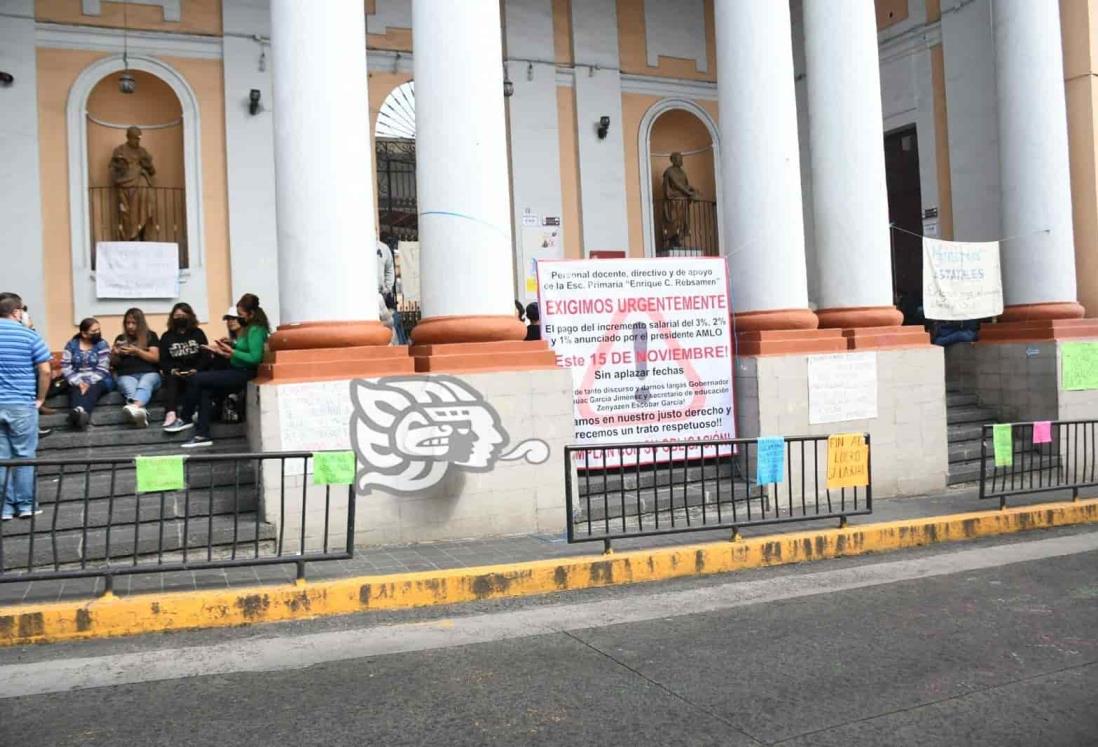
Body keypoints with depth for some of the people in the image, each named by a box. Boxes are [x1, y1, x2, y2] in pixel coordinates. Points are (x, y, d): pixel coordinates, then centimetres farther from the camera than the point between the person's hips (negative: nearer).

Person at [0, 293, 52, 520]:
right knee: (24, 456, 5)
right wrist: (40, 399, 3)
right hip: (22, 405, -3)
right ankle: (26, 505, 10)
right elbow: (45, 371, -9)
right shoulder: (29, 335, -6)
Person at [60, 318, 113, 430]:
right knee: (76, 389, -33)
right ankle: (77, 412, -65)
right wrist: (78, 382, -19)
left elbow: (102, 369, -6)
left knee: (93, 388, -36)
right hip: (77, 381, 2)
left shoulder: (102, 344, 2)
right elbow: (65, 367, -3)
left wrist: (89, 383, -22)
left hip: (97, 380, -1)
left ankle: (80, 411, -66)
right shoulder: (71, 345, 6)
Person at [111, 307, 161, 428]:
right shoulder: (121, 338, 21)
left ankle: (134, 406, -71)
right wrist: (114, 353, -2)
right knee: (130, 389, -36)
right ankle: (140, 411, -67)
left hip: (149, 373, -2)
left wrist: (136, 351, -9)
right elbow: (114, 363, 19)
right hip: (126, 375, 2)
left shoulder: (150, 335, 15)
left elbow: (155, 358, 4)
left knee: (144, 385, -39)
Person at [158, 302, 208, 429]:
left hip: (194, 372, -1)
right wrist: (172, 370, -14)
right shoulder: (167, 337, 17)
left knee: (194, 380, -35)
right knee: (170, 380, -33)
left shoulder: (198, 334, 16)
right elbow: (163, 360, 8)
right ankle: (170, 413, -54)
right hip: (174, 372, 1)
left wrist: (196, 369, -13)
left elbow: (206, 356, 6)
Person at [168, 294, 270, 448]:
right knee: (205, 391, -8)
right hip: (237, 371, 9)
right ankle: (203, 436, -7)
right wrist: (225, 349, 2)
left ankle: (185, 419, 7)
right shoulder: (249, 327, 13)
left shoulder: (256, 330, -16)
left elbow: (255, 357, -24)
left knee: (198, 378, -10)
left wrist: (231, 352, -18)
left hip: (243, 374, -9)